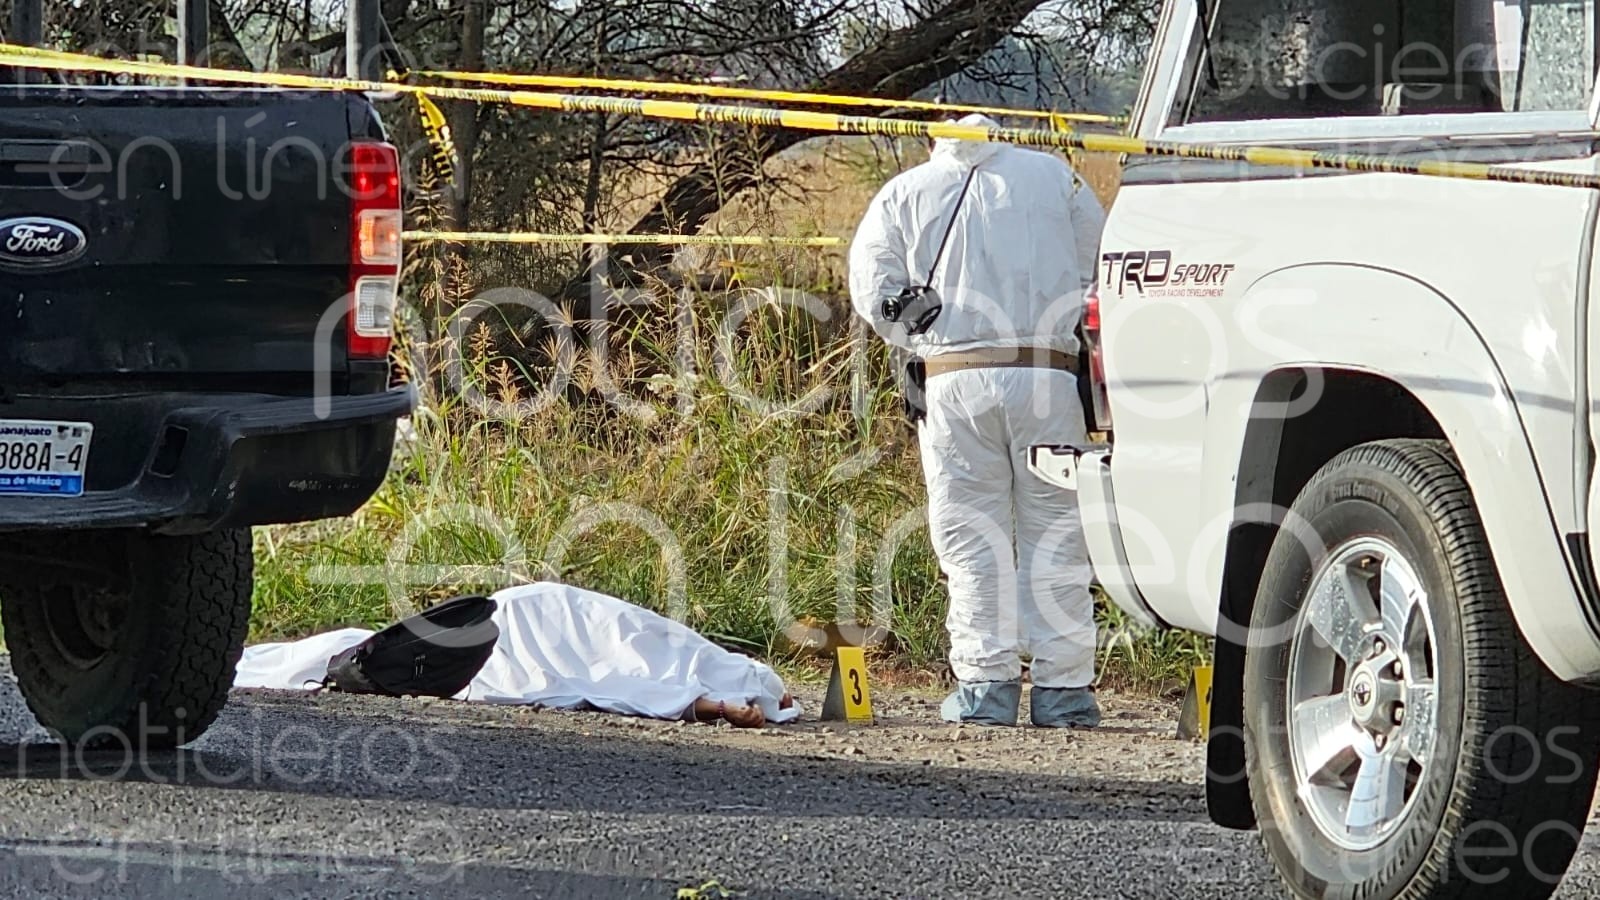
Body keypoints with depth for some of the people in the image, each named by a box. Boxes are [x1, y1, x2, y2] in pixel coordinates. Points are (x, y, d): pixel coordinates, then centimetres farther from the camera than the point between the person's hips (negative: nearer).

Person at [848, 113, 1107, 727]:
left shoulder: (903, 195, 12)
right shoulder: (1055, 177, 13)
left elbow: (874, 293, 5)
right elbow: (1102, 268, 12)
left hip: (955, 381, 0)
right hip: (1048, 373, 0)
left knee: (971, 536, 4)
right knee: (1055, 530, 4)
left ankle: (985, 683, -1)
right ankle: (1061, 688, 1)